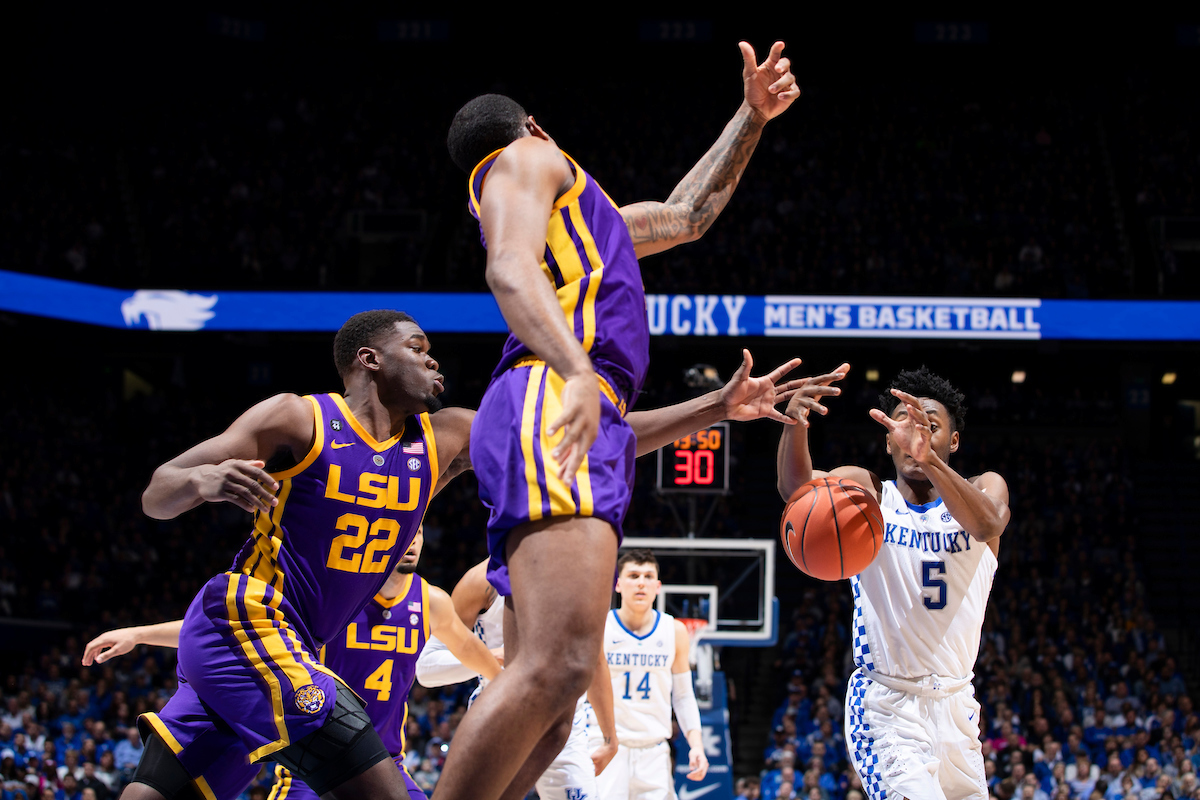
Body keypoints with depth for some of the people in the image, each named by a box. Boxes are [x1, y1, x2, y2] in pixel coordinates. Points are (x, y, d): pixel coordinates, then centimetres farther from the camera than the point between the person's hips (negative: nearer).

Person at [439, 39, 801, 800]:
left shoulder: (580, 212, 38)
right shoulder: (527, 158, 11)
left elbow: (687, 214, 50)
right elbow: (510, 269, -10)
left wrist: (751, 118, 44)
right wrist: (577, 372, -28)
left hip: (580, 428, 10)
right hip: (549, 401, -10)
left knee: (547, 715, 1)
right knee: (559, 665, -27)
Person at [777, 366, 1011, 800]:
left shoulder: (985, 488, 3)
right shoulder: (867, 493, 0)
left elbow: (986, 524, -24)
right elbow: (796, 486, -22)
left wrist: (929, 460, -43)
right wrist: (795, 425, -45)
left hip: (956, 704, 4)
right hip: (886, 705, -4)